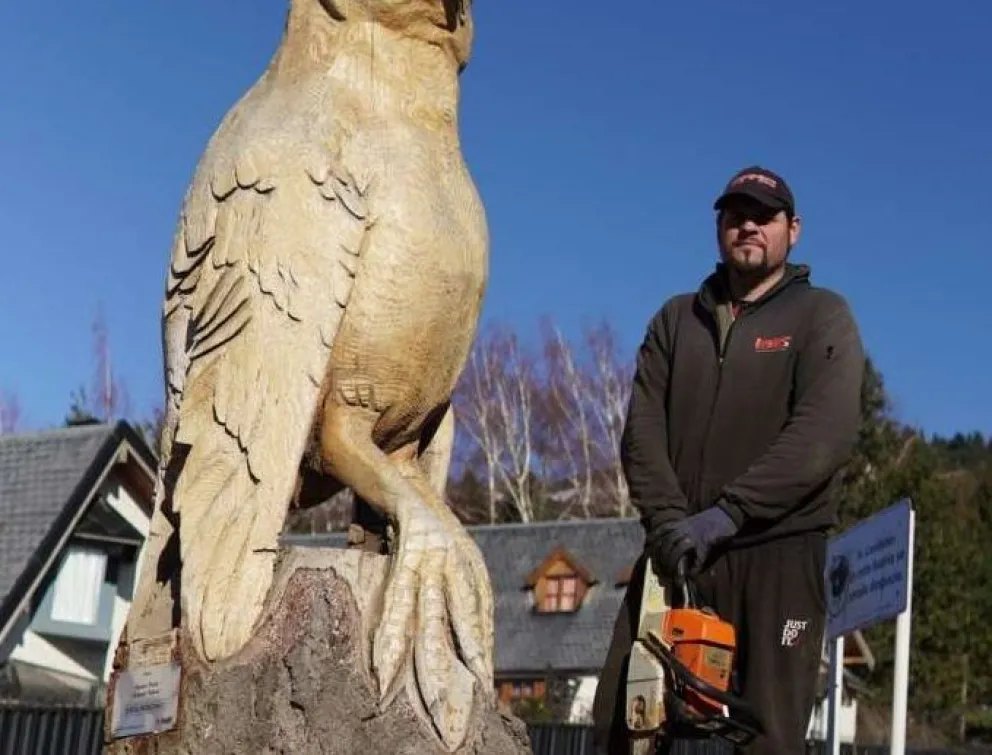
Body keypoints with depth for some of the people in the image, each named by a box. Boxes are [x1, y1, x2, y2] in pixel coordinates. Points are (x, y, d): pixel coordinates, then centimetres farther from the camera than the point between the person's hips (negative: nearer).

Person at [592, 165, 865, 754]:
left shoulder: (822, 316, 4)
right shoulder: (676, 319, 17)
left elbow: (824, 434, -11)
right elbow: (643, 428, 6)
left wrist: (724, 516, -19)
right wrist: (667, 519, -12)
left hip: (778, 554, -4)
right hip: (676, 551, 4)